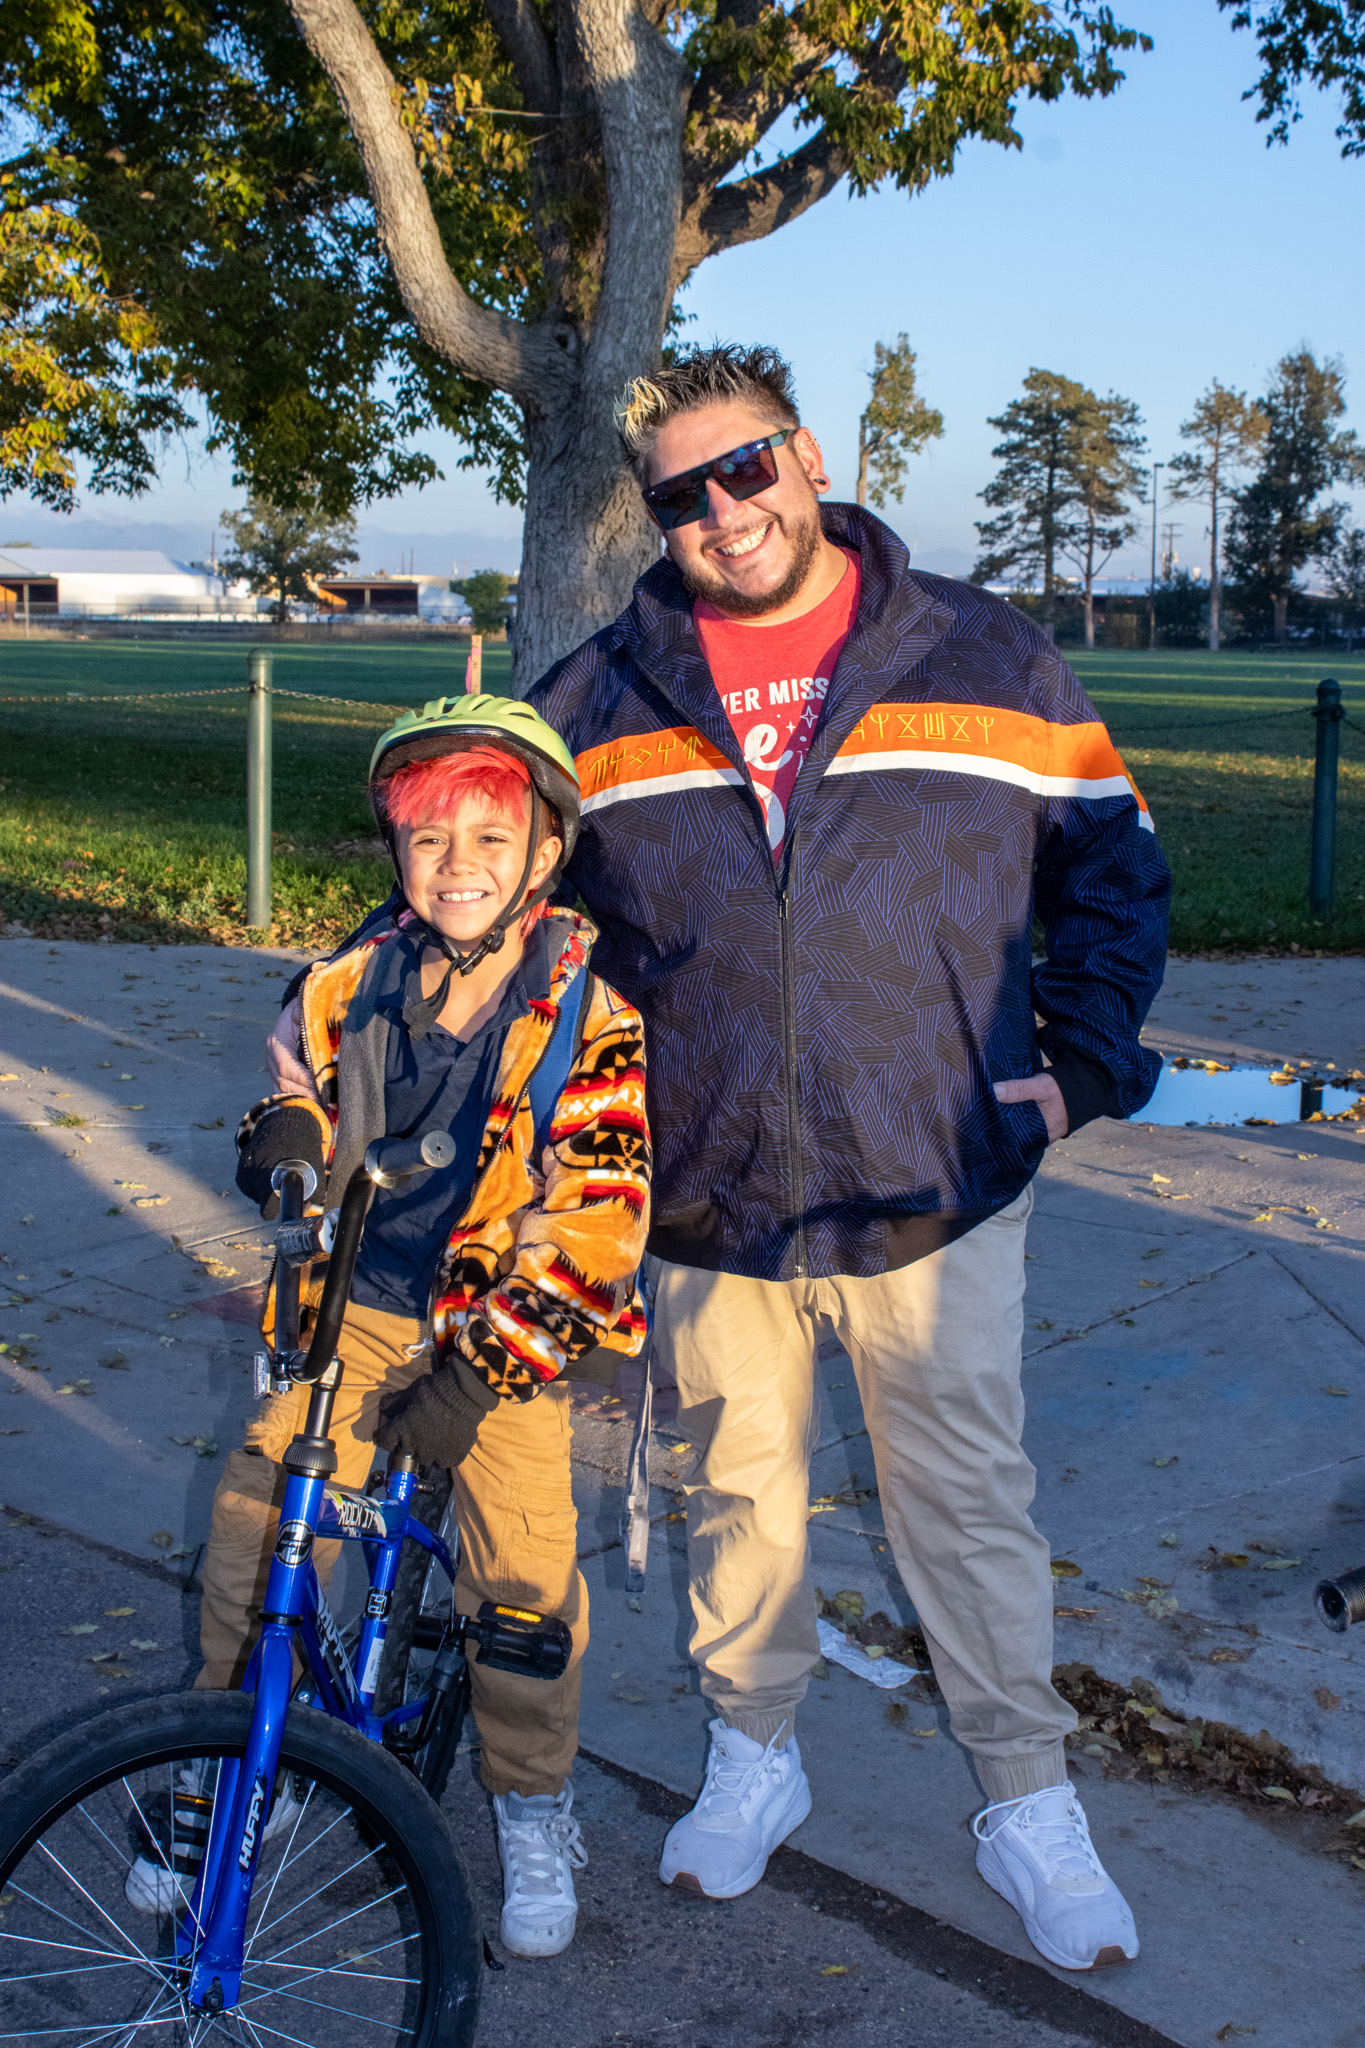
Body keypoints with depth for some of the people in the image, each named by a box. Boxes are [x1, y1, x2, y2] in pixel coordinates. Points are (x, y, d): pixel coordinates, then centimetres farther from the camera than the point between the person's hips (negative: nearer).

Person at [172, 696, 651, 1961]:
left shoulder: (587, 1013, -14)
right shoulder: (355, 982, -2)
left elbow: (595, 1222, -17)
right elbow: (307, 1085, 15)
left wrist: (477, 1374, -21)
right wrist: (283, 1135, -12)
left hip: (508, 1329, -3)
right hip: (357, 1304, 3)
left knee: (522, 1569, -8)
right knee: (254, 1521, -7)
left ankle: (532, 1810, 19)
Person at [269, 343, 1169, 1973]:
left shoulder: (985, 660, 0)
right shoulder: (600, 702, 2)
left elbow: (1112, 870, 8)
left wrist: (1077, 1061, 0)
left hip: (934, 1188, -1)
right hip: (706, 1200, 1)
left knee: (968, 1499, 9)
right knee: (738, 1493, 16)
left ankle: (1028, 1806, 27)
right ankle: (753, 1759, 38)